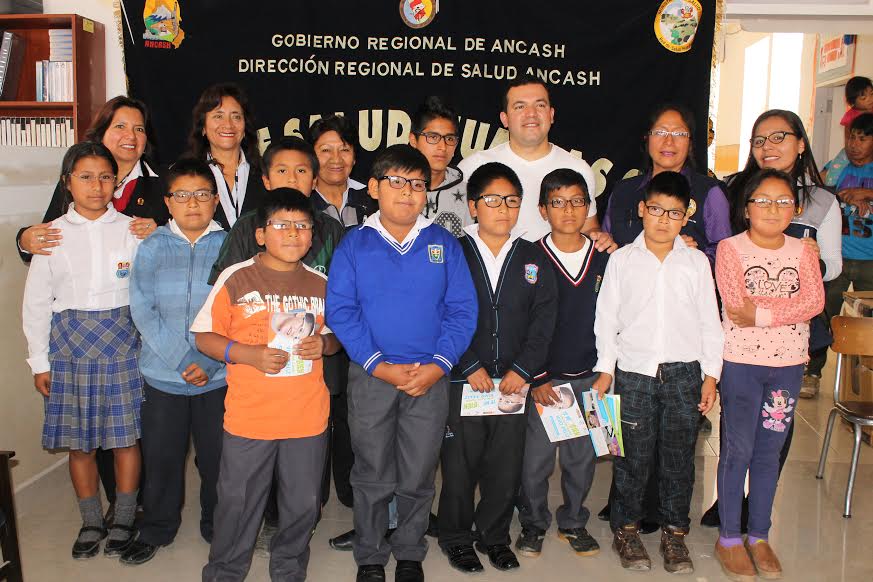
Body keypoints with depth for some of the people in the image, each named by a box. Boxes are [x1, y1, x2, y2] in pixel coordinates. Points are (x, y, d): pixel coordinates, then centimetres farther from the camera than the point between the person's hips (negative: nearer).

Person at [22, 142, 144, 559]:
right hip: (69, 346, 1)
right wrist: (39, 361, 4)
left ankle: (123, 520, 22)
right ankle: (91, 522, 26)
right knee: (79, 441, 8)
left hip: (122, 344, -1)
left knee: (125, 436, 4)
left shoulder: (130, 230, -1)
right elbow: (36, 303, 6)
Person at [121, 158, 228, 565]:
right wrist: (182, 360, -14)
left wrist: (208, 362, -15)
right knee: (161, 455, 11)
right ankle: (157, 529, 33)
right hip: (163, 375, 1)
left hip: (219, 376, -1)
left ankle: (218, 526, 31)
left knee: (217, 455, 9)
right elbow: (142, 310, -5)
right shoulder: (151, 248, 2)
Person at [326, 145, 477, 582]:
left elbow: (462, 311, 0)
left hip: (430, 379, 1)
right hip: (371, 377, -1)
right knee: (373, 477, 11)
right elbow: (340, 311, -5)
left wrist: (437, 366, -12)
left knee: (418, 478, 12)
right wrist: (379, 366, -14)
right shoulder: (354, 244, 0)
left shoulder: (444, 244, 3)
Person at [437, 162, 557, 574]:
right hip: (463, 381, -2)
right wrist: (470, 367, -11)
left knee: (507, 467, 9)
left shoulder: (533, 258, 8)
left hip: (514, 381, 3)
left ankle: (494, 536, 29)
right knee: (460, 465, 6)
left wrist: (522, 370, -6)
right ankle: (455, 538, 26)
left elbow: (544, 319, 3)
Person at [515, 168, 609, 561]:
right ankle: (533, 523, 25)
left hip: (589, 378, 3)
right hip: (542, 378, -2)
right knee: (536, 458, 5)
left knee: (583, 457, 12)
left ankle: (573, 523, 31)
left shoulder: (605, 261, 3)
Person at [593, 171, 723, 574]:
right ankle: (626, 528, 21)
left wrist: (710, 374, 4)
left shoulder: (697, 262, 5)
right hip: (634, 372, -1)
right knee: (632, 455, 5)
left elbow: (709, 321, 8)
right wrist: (605, 369, 0)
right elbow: (607, 317, 4)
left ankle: (674, 532, 22)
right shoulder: (622, 260, 2)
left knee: (679, 456, 8)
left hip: (683, 373, 1)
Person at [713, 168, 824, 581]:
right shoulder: (730, 248, -4)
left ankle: (759, 537, 24)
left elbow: (815, 302, -9)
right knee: (738, 450, 4)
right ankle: (728, 539, 16)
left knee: (769, 452, 12)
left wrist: (761, 311, -18)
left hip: (788, 364, 3)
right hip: (741, 361, -3)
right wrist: (789, 303, -12)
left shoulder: (803, 251, 6)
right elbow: (737, 305, -17)